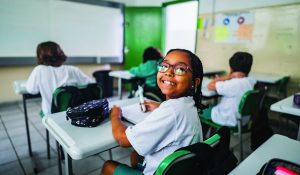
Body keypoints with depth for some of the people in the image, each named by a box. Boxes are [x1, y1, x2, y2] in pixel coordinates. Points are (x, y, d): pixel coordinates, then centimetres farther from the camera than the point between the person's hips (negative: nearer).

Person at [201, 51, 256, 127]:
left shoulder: (234, 84, -31)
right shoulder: (252, 81, -8)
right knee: (211, 105, 29)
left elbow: (210, 86, -21)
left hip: (228, 120, -8)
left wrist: (229, 76, -19)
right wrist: (221, 80, -5)